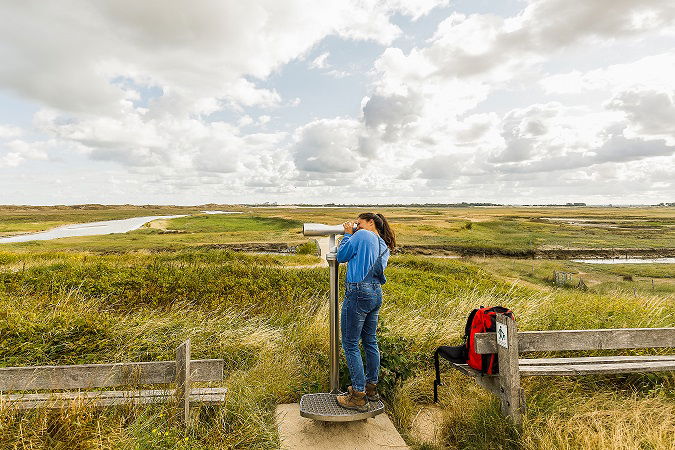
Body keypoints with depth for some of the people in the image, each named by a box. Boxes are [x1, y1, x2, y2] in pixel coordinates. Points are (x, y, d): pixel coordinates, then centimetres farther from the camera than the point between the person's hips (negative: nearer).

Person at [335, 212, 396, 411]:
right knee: (370, 342, 18)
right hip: (376, 293, 9)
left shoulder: (362, 235, -8)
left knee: (350, 344, 1)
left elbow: (341, 256, -4)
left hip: (358, 293, -9)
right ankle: (371, 387, 31)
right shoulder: (384, 246, 16)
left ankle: (359, 396, 8)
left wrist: (348, 234, 7)